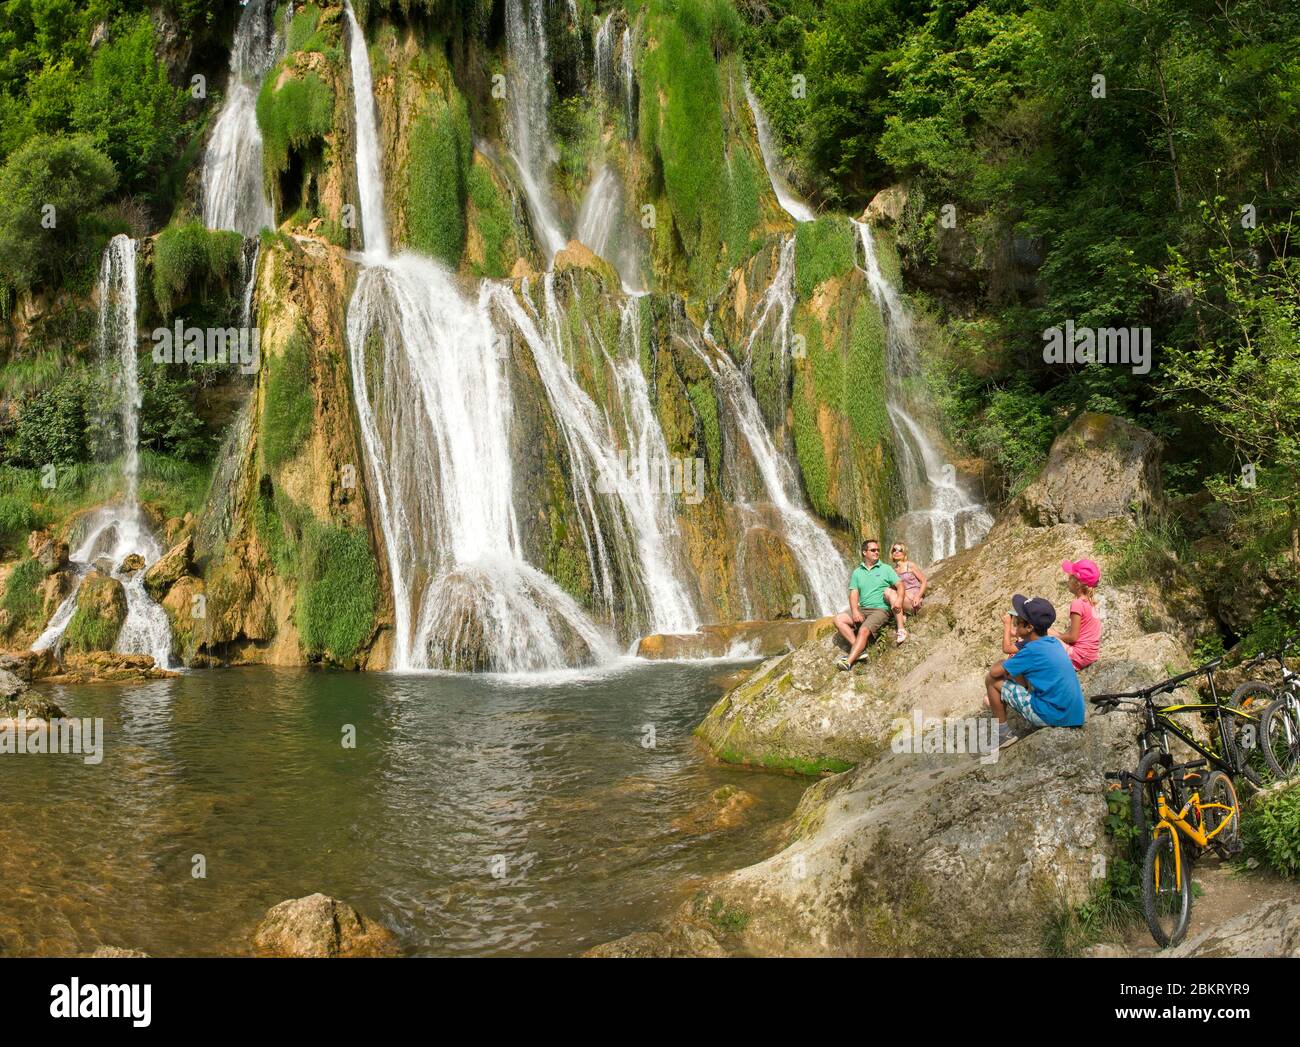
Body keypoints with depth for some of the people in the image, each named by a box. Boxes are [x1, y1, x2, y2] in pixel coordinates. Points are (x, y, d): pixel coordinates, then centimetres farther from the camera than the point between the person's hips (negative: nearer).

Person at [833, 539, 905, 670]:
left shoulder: (886, 569, 6)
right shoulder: (857, 572, 13)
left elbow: (900, 584, -3)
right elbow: (853, 593, 5)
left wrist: (899, 599, -25)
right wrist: (855, 611, -13)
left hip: (880, 610, -5)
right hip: (862, 609, 5)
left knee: (863, 630, -28)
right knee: (839, 619, -15)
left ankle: (849, 662, -36)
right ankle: (859, 649, -22)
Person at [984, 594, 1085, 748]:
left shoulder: (1033, 650, -17)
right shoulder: (1054, 642, 7)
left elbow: (994, 671, -10)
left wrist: (997, 665, 10)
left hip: (1053, 716, -8)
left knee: (992, 680, -1)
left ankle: (1003, 733, 8)